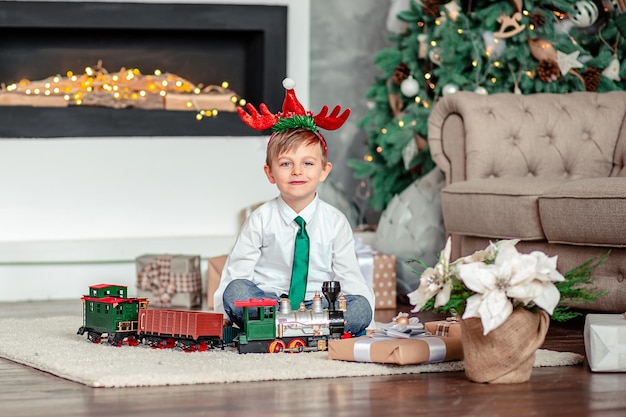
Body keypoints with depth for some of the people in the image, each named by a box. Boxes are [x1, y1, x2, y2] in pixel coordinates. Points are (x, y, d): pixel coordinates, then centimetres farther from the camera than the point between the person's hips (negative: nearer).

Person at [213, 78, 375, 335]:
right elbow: (237, 270, 0)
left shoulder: (335, 222, 2)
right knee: (235, 291, -30)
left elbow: (348, 276, 4)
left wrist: (367, 322, -6)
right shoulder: (261, 220, 0)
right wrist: (222, 315, -11)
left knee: (360, 308, -26)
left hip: (318, 302, 1)